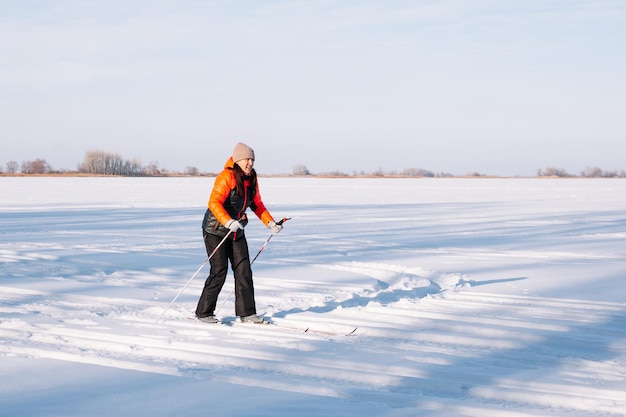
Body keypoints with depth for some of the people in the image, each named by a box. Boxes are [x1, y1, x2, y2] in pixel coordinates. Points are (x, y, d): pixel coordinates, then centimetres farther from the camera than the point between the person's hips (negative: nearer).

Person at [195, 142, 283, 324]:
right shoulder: (226, 177, -19)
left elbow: (257, 204, 16)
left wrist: (270, 222, 4)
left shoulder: (251, 180, 5)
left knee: (244, 271, 1)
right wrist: (228, 222, -42)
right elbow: (214, 203, -29)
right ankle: (203, 313, 4)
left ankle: (246, 313, 6)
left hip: (237, 232, 7)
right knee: (219, 271, -9)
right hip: (215, 230, -7)